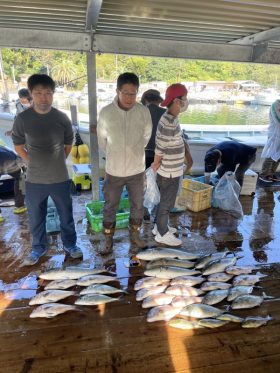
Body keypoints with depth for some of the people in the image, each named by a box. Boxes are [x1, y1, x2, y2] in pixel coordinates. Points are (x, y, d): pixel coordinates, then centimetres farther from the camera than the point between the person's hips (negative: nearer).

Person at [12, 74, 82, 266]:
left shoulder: (62, 118, -7)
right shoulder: (22, 119, -9)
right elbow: (19, 147, 3)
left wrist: (56, 162, 7)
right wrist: (35, 163, 0)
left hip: (60, 178, 0)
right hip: (34, 180, 0)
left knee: (66, 215, 15)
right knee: (36, 217, 16)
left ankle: (70, 244, 38)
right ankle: (39, 247, 40)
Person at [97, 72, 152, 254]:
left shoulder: (144, 111, -10)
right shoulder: (106, 112, -12)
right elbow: (102, 138, 3)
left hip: (137, 170, 1)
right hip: (114, 171, -1)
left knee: (138, 205, 16)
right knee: (110, 207, 13)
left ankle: (135, 235, 41)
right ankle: (109, 239, 34)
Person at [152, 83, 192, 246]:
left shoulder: (170, 118, 4)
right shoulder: (169, 123, -26)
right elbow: (160, 148, -20)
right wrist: (156, 165, -5)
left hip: (171, 170, 9)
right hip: (170, 172, -9)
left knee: (165, 201, 22)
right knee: (166, 204, 7)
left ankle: (160, 226, 39)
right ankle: (162, 234, 24)